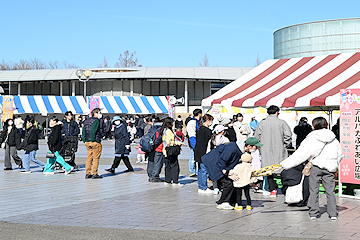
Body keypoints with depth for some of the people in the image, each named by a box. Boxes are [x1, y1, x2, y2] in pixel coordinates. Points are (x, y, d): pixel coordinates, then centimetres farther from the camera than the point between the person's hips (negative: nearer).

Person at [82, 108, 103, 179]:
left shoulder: (86, 121, 17)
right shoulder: (96, 120, -9)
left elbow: (83, 132, 14)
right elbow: (93, 131, -19)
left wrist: (85, 141, 12)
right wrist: (93, 140, -15)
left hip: (87, 143, 8)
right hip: (95, 142, -8)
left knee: (89, 158, 11)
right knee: (96, 158, -2)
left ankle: (88, 173, 10)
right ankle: (95, 174, -2)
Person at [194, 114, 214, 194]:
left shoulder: (199, 130, 12)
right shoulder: (207, 130, -15)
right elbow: (207, 143, -17)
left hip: (198, 153, 9)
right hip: (203, 153, -9)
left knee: (200, 170, 13)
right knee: (204, 170, -4)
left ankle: (200, 187, 18)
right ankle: (204, 188, -1)